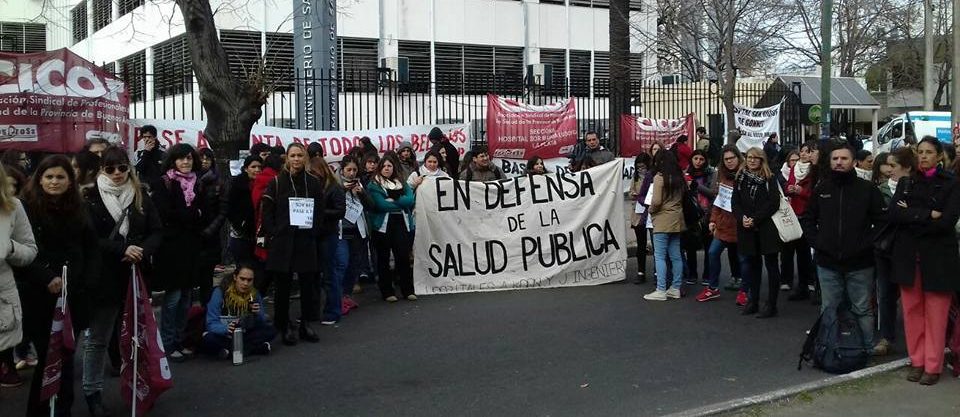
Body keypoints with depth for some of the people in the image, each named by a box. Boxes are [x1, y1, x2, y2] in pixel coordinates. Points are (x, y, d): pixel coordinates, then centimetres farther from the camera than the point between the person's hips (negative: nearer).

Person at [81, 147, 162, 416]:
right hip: (106, 278, -3)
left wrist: (143, 251, -15)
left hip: (137, 274, 3)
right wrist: (122, 249, -20)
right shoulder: (91, 198, -3)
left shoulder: (141, 196, 6)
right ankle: (92, 392, 18)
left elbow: (156, 231, 4)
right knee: (98, 338, 7)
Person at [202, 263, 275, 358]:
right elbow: (211, 324, -18)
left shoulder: (255, 294, -4)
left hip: (244, 335, 3)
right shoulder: (220, 292, -14)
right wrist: (226, 329, -39)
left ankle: (230, 350, -23)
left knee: (271, 331, -16)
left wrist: (257, 314, -23)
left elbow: (261, 324, -1)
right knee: (208, 339, -35)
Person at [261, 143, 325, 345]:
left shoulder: (314, 182, 7)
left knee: (308, 284, 4)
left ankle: (305, 325, 17)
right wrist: (271, 234, -9)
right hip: (282, 241, -2)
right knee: (283, 285, 3)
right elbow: (267, 210, -1)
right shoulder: (277, 182, 1)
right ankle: (285, 326, 14)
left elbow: (321, 210, 10)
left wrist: (314, 230, -2)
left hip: (307, 241, 2)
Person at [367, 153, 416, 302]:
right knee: (384, 259, 4)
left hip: (401, 224, 3)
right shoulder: (374, 185, 1)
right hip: (382, 225, -3)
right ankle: (387, 291, 12)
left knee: (404, 256, -3)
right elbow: (381, 204, -14)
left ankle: (407, 290, 6)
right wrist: (401, 203, -6)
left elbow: (410, 199, -3)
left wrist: (393, 200, -13)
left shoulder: (402, 183, 15)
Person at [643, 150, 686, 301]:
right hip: (677, 219, 7)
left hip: (663, 220, -7)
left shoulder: (659, 177, -11)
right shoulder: (679, 177, 9)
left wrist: (651, 210, 2)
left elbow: (656, 201, -16)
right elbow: (683, 198, 14)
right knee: (676, 256, 10)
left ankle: (661, 290, -6)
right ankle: (675, 288, 16)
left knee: (660, 256, -4)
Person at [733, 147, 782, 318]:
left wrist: (755, 219, -16)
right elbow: (735, 203, 6)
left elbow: (773, 203, -9)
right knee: (752, 264, 12)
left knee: (771, 264, 1)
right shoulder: (741, 178, 10)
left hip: (767, 228, -4)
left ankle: (771, 304, 4)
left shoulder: (769, 179, -1)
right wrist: (742, 218, -13)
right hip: (747, 229, 4)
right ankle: (753, 301, 20)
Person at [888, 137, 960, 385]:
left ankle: (933, 366, 9)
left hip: (938, 256, -3)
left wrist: (911, 215, -8)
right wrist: (927, 215, -14)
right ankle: (916, 361, 17)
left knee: (935, 314, -1)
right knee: (912, 311, 6)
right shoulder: (906, 183, 10)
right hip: (908, 255, 3)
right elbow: (894, 214, -5)